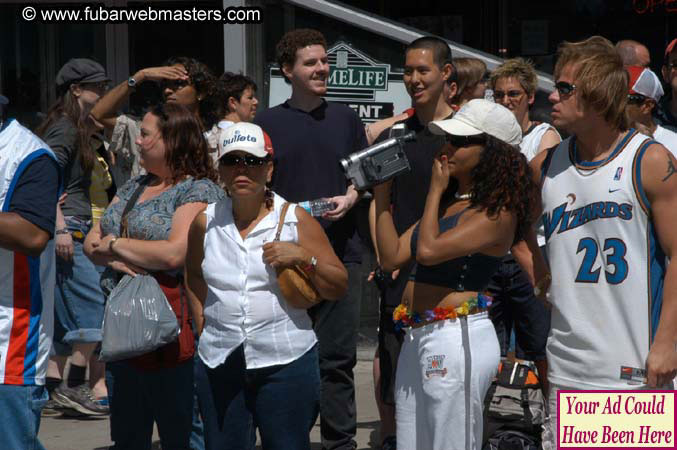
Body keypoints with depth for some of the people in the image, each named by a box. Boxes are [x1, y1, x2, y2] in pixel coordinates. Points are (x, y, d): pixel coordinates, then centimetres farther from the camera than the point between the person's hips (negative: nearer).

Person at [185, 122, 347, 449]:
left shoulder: (296, 220, 0)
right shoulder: (206, 223, 7)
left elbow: (339, 287, 2)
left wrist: (304, 258, -14)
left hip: (286, 363, -3)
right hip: (220, 362, 3)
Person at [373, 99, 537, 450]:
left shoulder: (497, 212, -10)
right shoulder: (447, 203, 16)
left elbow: (429, 250, -21)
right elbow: (392, 256, 12)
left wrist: (436, 189, -7)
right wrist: (382, 190, 9)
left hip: (457, 339, -9)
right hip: (417, 340, 9)